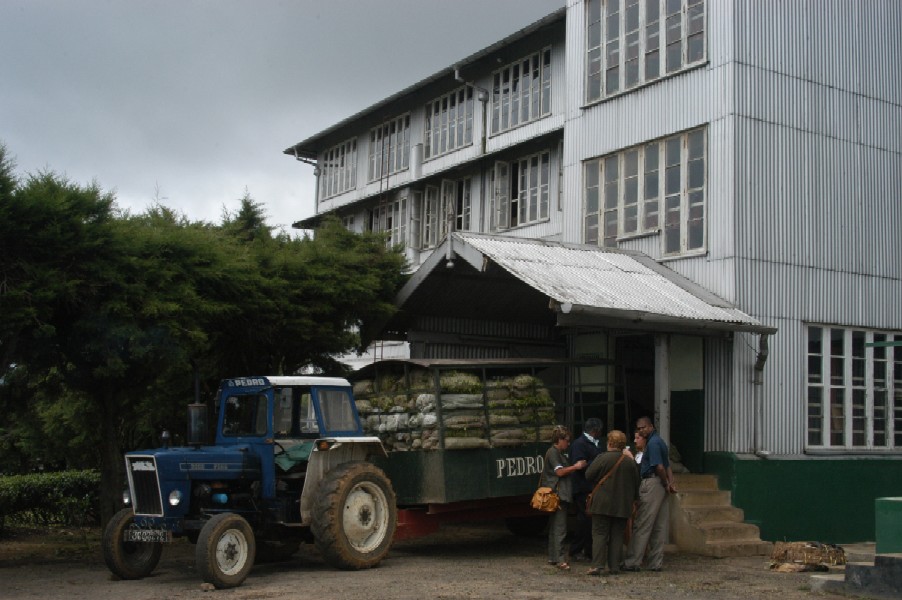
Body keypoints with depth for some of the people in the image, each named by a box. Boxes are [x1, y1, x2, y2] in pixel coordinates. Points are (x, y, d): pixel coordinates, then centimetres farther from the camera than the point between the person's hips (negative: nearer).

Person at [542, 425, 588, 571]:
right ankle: (560, 559, -15)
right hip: (558, 494, -11)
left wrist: (577, 466, 15)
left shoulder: (560, 454, 23)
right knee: (560, 528, -13)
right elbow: (560, 471, -17)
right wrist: (576, 467, -11)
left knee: (555, 527, 12)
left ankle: (553, 557, 17)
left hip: (562, 494, 11)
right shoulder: (553, 452, -9)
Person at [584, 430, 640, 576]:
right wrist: (633, 499, 23)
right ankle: (614, 566, 8)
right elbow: (636, 483, 10)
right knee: (617, 535, 9)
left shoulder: (603, 458, -11)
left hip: (602, 503, -3)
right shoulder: (630, 462, 2)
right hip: (622, 505, 4)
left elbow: (588, 475, -6)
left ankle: (597, 565, -7)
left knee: (599, 534, 1)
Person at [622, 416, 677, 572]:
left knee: (642, 525, -7)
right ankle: (656, 563, 12)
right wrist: (670, 483, 6)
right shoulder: (658, 441, 18)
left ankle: (632, 562, -5)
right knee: (659, 527, 9)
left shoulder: (652, 443, -14)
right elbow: (667, 466, 18)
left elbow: (659, 467, -20)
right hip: (659, 485, 10)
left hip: (651, 483, -10)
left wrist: (666, 484, -7)